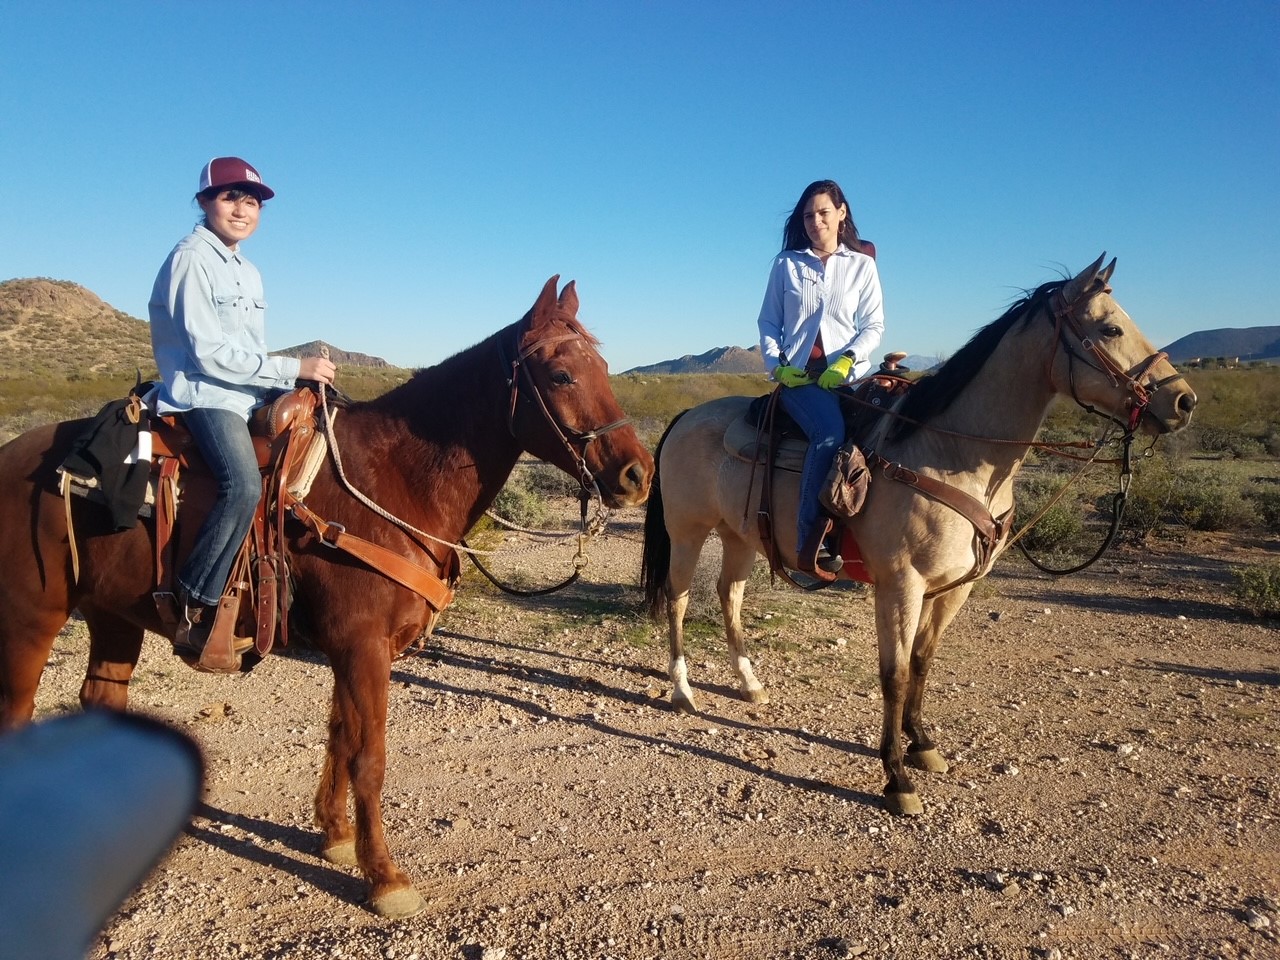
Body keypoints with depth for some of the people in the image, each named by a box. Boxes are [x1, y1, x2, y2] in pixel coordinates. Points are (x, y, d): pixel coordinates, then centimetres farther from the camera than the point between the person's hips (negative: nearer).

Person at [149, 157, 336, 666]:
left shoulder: (248, 273, 19)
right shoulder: (192, 259, -8)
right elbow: (209, 353, -17)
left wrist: (296, 379, 5)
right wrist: (293, 367, -17)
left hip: (248, 394, 10)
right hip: (204, 395, -9)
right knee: (244, 484, -33)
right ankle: (195, 613, -25)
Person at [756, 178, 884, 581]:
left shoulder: (862, 265, 12)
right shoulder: (787, 264, 12)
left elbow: (873, 326, 5)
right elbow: (768, 322, 12)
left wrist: (846, 361, -12)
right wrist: (776, 364, -5)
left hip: (846, 376, 2)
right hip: (797, 376, -2)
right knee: (830, 432, -32)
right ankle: (811, 543, -33)